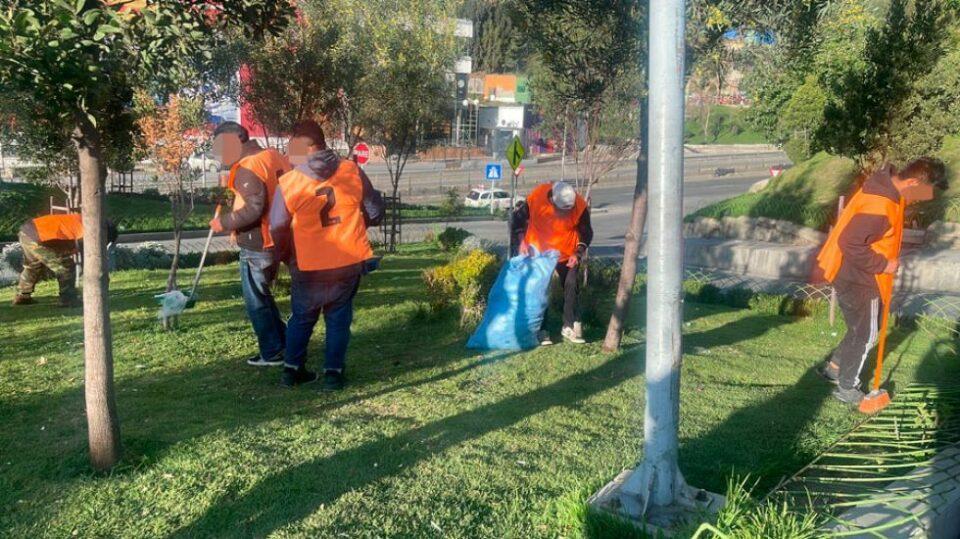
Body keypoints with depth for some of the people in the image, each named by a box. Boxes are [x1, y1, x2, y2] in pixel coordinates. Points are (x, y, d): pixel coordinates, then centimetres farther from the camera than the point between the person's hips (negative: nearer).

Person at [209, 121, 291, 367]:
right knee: (263, 294, 22)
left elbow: (254, 208, -26)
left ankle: (272, 353, 12)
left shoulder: (246, 169, -19)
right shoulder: (275, 156, 6)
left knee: (256, 300, 4)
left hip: (257, 244, -9)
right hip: (278, 239, 9)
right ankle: (283, 343, 28)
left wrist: (224, 222, -14)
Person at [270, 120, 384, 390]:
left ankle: (292, 369, 24)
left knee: (302, 318, 19)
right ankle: (333, 372, 14)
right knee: (339, 318, 14)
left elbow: (277, 230, -2)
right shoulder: (352, 171, -5)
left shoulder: (288, 183, -9)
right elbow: (375, 211, 3)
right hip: (350, 261, 1)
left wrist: (287, 257, 16)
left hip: (309, 266, -1)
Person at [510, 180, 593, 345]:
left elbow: (586, 233, -6)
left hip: (567, 253, 1)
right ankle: (541, 331, 7)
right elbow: (517, 220, -9)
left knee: (572, 287, -1)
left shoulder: (580, 206, -22)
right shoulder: (536, 198, -26)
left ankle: (570, 327, 11)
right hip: (538, 252, -1)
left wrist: (578, 253, -17)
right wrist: (521, 241, -18)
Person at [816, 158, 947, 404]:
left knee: (861, 330, 23)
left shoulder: (886, 188, 3)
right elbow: (850, 244, -33)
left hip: (857, 276, 10)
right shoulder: (879, 207, -30)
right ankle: (846, 388, 23)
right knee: (865, 335, 7)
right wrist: (883, 265, -21)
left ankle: (834, 367, 38)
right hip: (858, 282, -10)